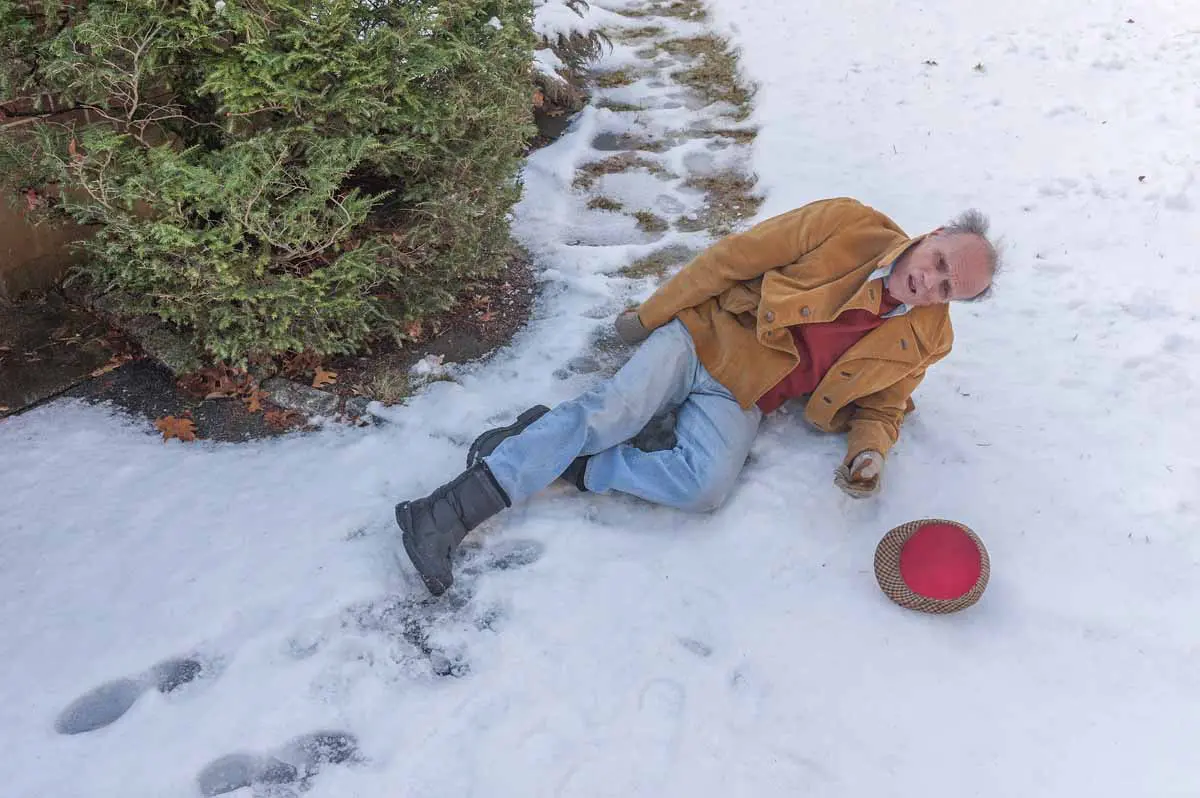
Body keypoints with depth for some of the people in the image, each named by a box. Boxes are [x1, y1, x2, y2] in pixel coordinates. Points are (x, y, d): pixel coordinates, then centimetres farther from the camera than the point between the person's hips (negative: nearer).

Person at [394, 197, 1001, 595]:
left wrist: (868, 453, -10)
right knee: (604, 415, -24)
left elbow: (881, 406, 14)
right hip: (704, 336, -2)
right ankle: (445, 513, -22)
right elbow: (732, 258, -5)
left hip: (740, 398, 2)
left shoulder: (926, 342, 2)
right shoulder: (847, 226, -9)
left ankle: (563, 461, -15)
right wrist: (649, 315, -2)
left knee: (706, 489, -28)